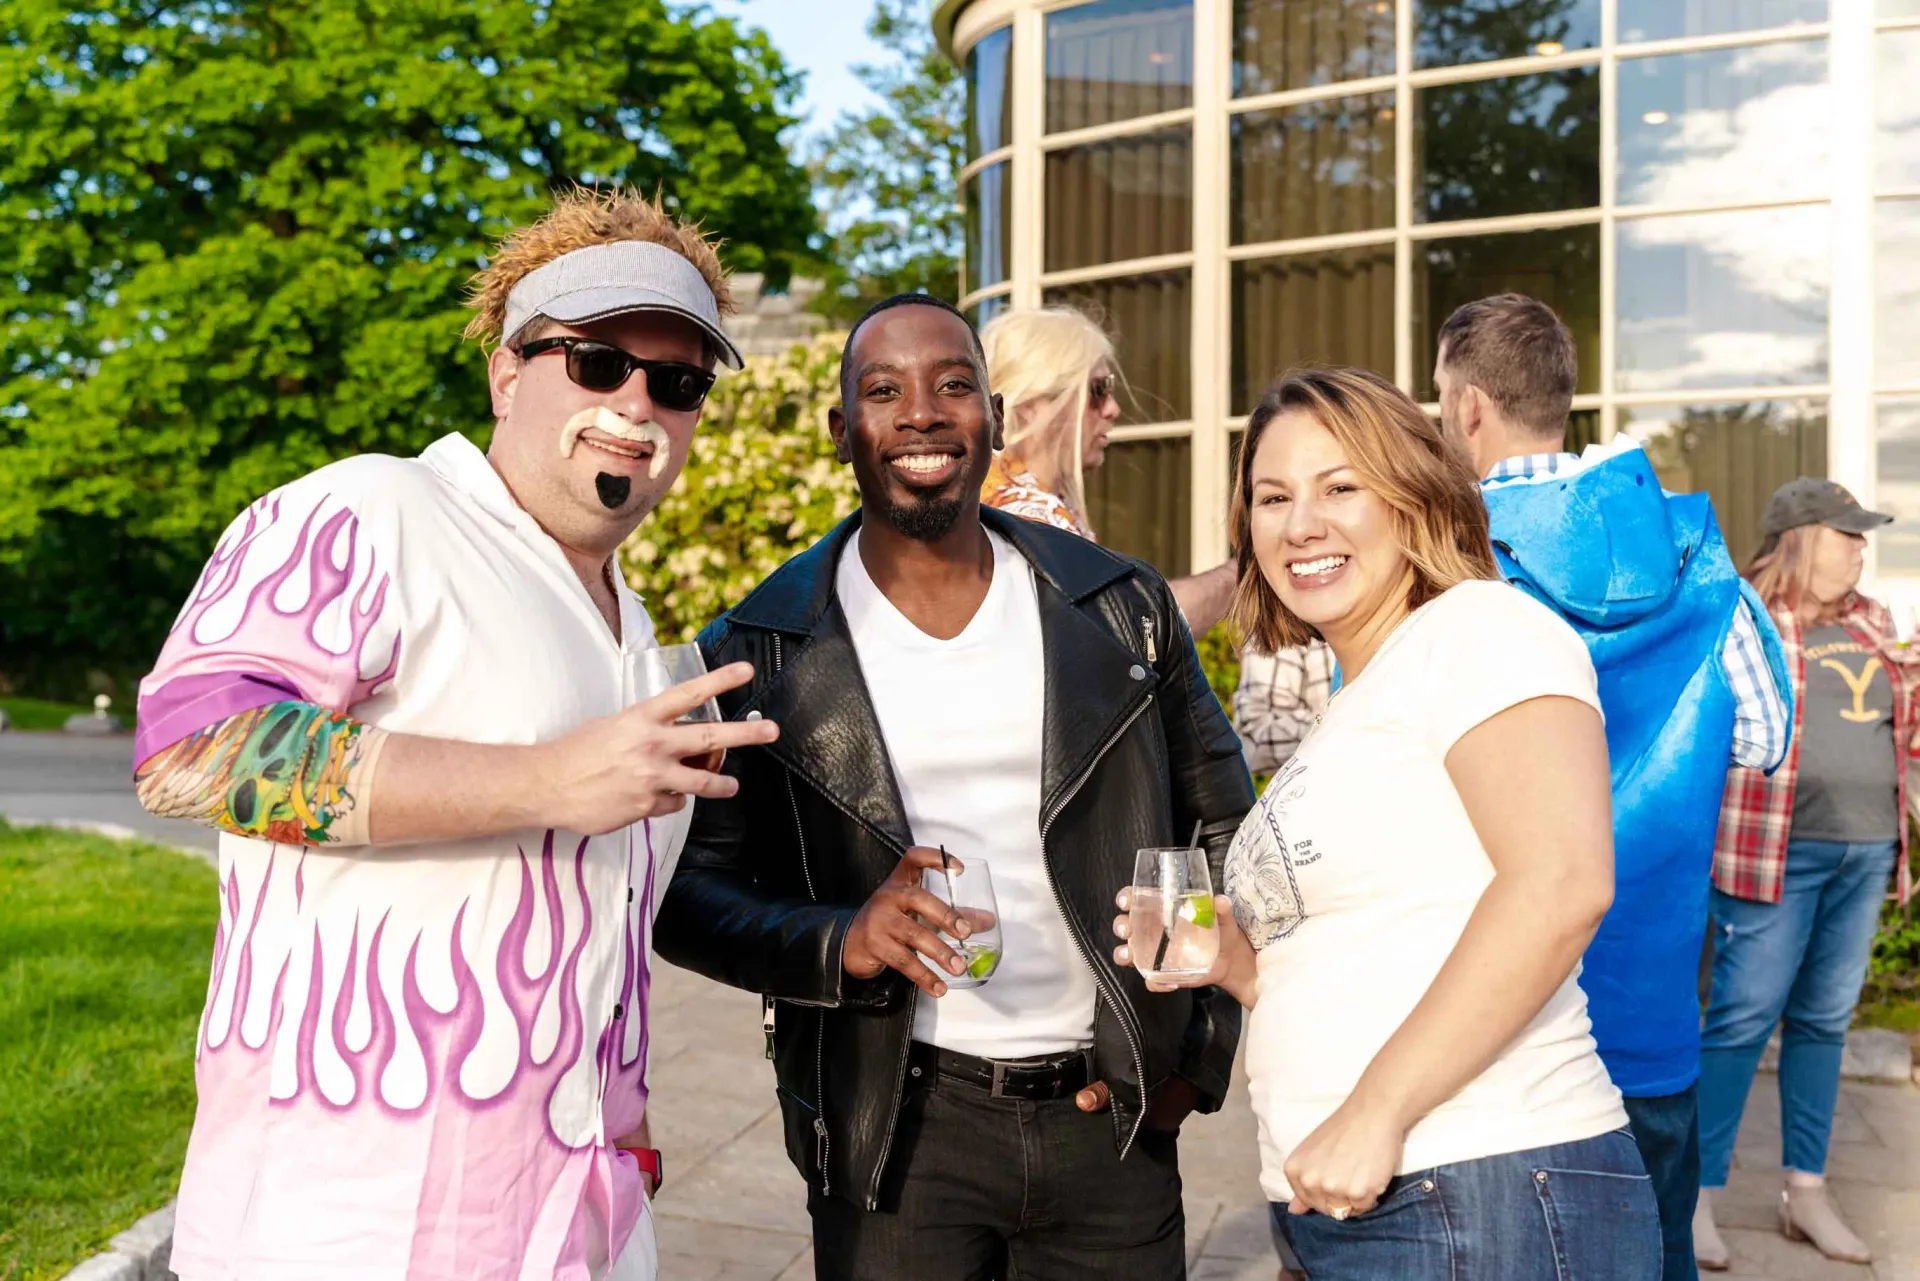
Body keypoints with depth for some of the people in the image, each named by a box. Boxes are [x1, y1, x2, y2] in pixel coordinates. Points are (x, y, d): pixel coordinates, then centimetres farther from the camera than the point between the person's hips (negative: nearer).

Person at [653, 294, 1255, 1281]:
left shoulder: (1123, 609, 1)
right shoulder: (760, 653, -4)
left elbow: (1222, 822, 8)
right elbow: (687, 893, -3)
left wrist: (1200, 1051, 2)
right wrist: (839, 941, -21)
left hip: (1112, 1116, 2)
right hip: (896, 1130, -2)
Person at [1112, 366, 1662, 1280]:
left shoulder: (1478, 628, -8)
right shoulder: (1355, 708, 17)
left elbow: (1561, 882, -23)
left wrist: (1375, 1113, -23)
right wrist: (1239, 967, 2)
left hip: (1486, 1204, -9)